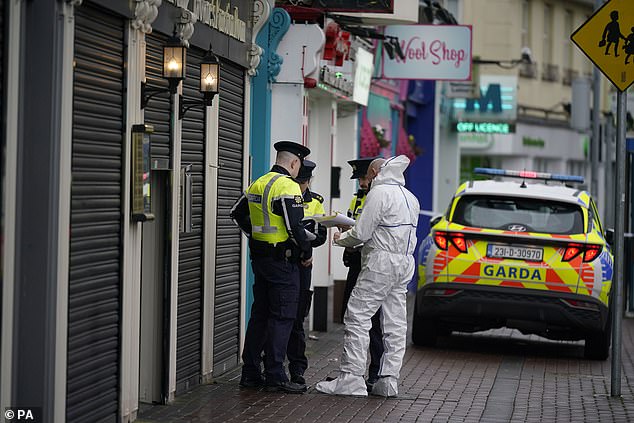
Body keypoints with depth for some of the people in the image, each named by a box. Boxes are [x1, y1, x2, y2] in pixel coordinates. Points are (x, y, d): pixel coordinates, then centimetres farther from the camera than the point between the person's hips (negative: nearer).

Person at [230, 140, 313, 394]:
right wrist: (307, 253, -8)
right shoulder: (288, 187, -15)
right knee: (282, 317, -4)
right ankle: (275, 377, -5)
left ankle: (250, 373, 16)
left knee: (260, 314, 13)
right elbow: (294, 226, -21)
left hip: (259, 257, 8)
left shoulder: (258, 184, 11)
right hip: (282, 259, -8)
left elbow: (237, 213, 21)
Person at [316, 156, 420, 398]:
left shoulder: (379, 193, -9)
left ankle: (351, 378, -11)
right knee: (395, 324, 7)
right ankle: (389, 380, 6)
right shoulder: (410, 198, 18)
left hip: (381, 263, -9)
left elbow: (361, 233, -12)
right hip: (405, 263, 9)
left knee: (358, 317, -7)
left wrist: (341, 239, 7)